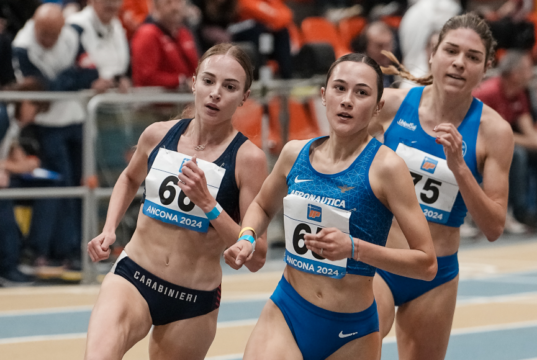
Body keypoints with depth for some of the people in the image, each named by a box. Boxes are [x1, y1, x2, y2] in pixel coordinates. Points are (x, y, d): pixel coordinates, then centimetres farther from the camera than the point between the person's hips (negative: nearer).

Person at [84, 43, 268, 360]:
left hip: (195, 301, -1)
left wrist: (207, 203, -22)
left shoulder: (247, 158, -10)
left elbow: (256, 258, -12)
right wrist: (109, 231, 11)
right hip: (133, 277, 1)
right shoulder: (158, 135, 1)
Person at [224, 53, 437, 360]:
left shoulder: (385, 166, -12)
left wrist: (354, 248, -25)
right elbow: (263, 207, 24)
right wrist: (248, 237, 3)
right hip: (286, 314, 2)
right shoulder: (295, 153, 2)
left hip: (351, 333, -2)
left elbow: (427, 264, -14)